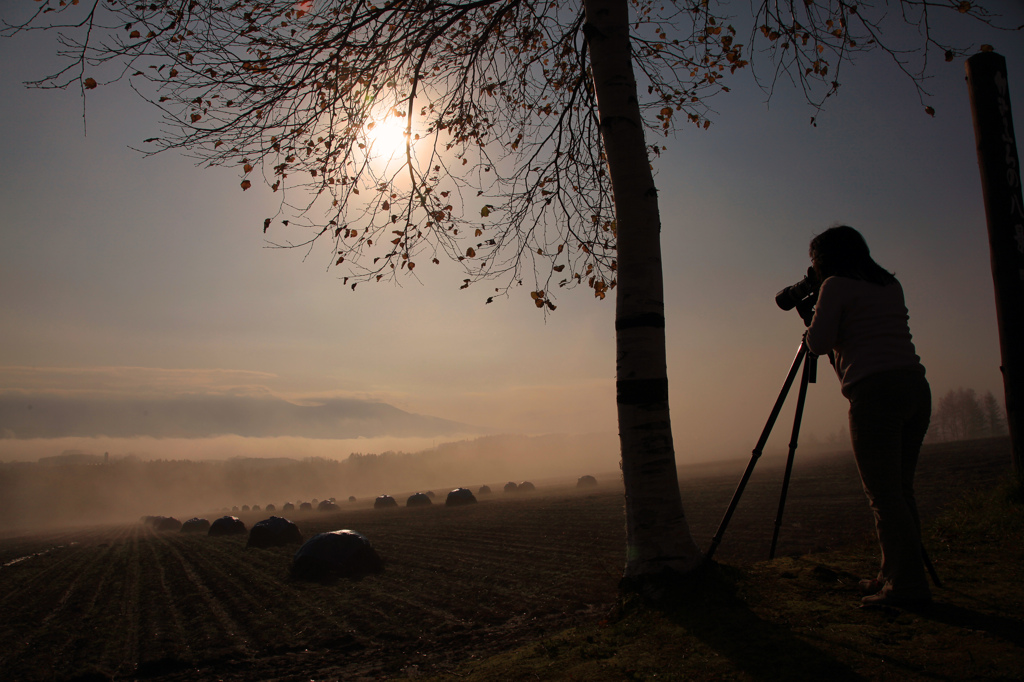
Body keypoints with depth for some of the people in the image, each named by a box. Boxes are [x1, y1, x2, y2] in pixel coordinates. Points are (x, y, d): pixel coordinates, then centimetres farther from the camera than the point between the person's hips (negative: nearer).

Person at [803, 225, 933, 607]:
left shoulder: (836, 287, 0)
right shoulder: (891, 286, 21)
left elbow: (818, 342, -6)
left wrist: (813, 323, 13)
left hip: (875, 392, -8)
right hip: (916, 387, 8)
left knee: (884, 494, -5)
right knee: (900, 491, 13)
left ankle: (908, 584, -4)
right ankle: (894, 576, 19)